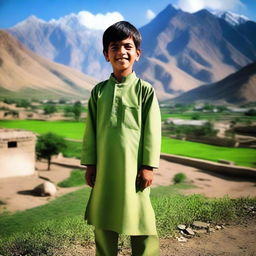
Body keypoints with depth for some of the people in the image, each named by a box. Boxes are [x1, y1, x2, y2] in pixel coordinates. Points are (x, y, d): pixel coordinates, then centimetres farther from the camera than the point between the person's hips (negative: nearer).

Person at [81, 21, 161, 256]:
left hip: (133, 167, -3)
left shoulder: (145, 90, -4)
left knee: (139, 218, 6)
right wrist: (90, 164, 5)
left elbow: (152, 130, -4)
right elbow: (91, 130, 7)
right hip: (104, 168, 4)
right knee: (103, 222, 14)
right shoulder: (99, 91, 5)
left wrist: (148, 166, -7)